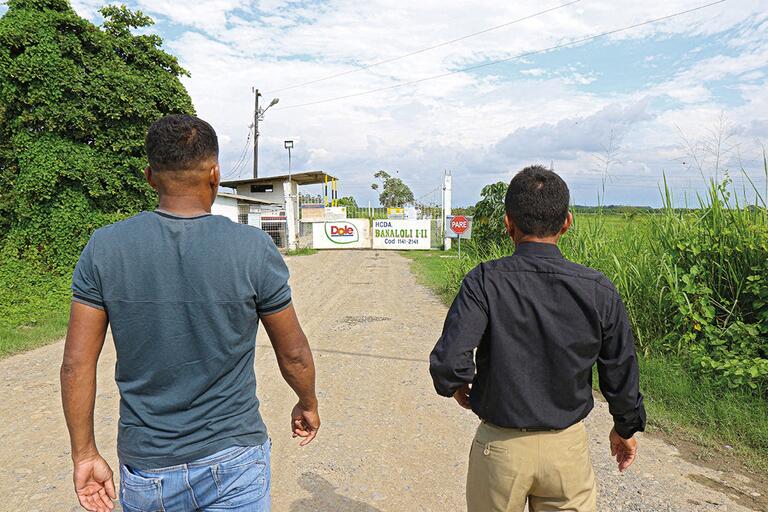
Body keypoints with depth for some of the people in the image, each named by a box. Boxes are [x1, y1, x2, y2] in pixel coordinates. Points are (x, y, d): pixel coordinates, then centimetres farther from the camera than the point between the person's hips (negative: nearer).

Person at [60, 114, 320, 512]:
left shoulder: (104, 248, -9)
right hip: (233, 462, -2)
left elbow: (76, 364, -6)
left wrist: (85, 455, 7)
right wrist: (308, 404, 14)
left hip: (144, 468, 3)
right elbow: (293, 354, -6)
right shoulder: (253, 248, -15)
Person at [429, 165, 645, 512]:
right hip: (568, 446, 2)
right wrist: (625, 428, 18)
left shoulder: (485, 282, -18)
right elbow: (621, 373, 0)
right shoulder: (598, 291, -10)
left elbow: (449, 361, -26)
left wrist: (457, 386, -2)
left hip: (500, 446, -1)